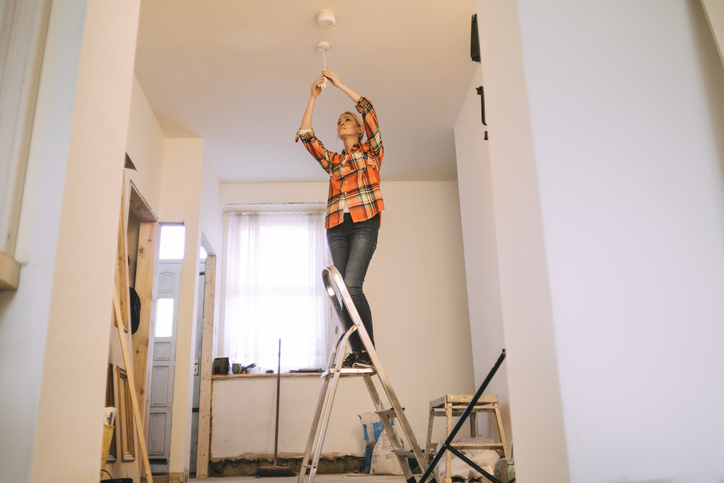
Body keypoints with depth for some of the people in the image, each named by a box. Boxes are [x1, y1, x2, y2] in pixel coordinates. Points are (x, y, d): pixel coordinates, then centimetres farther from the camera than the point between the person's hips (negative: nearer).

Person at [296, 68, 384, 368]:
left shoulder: (371, 150, 15)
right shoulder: (332, 160, 24)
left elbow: (368, 108, 4)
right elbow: (305, 135, 17)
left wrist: (340, 85, 9)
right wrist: (313, 97, 16)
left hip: (364, 223, -5)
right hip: (336, 227, 5)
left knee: (351, 286, -19)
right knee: (344, 291, -3)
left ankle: (369, 351, -13)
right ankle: (356, 351, 2)